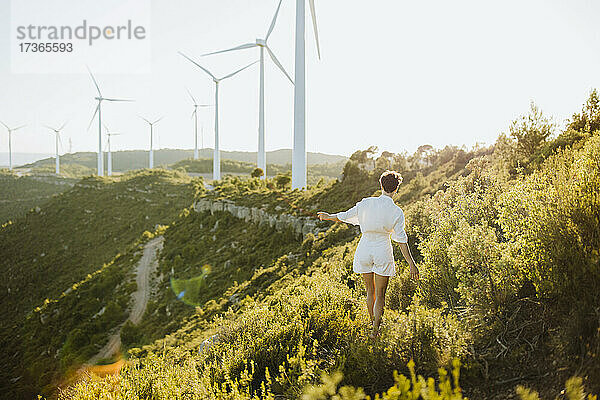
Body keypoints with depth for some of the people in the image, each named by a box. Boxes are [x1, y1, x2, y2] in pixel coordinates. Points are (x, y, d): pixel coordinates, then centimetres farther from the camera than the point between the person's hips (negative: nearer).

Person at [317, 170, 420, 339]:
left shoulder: (366, 203, -7)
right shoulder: (396, 212, -12)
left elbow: (344, 216, 5)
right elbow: (402, 240, -13)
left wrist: (328, 216, 24)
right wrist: (412, 264, -8)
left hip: (364, 250, 3)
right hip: (383, 252, -2)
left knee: (370, 291, 20)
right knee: (380, 295, 10)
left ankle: (373, 322, 34)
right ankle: (375, 330, 11)